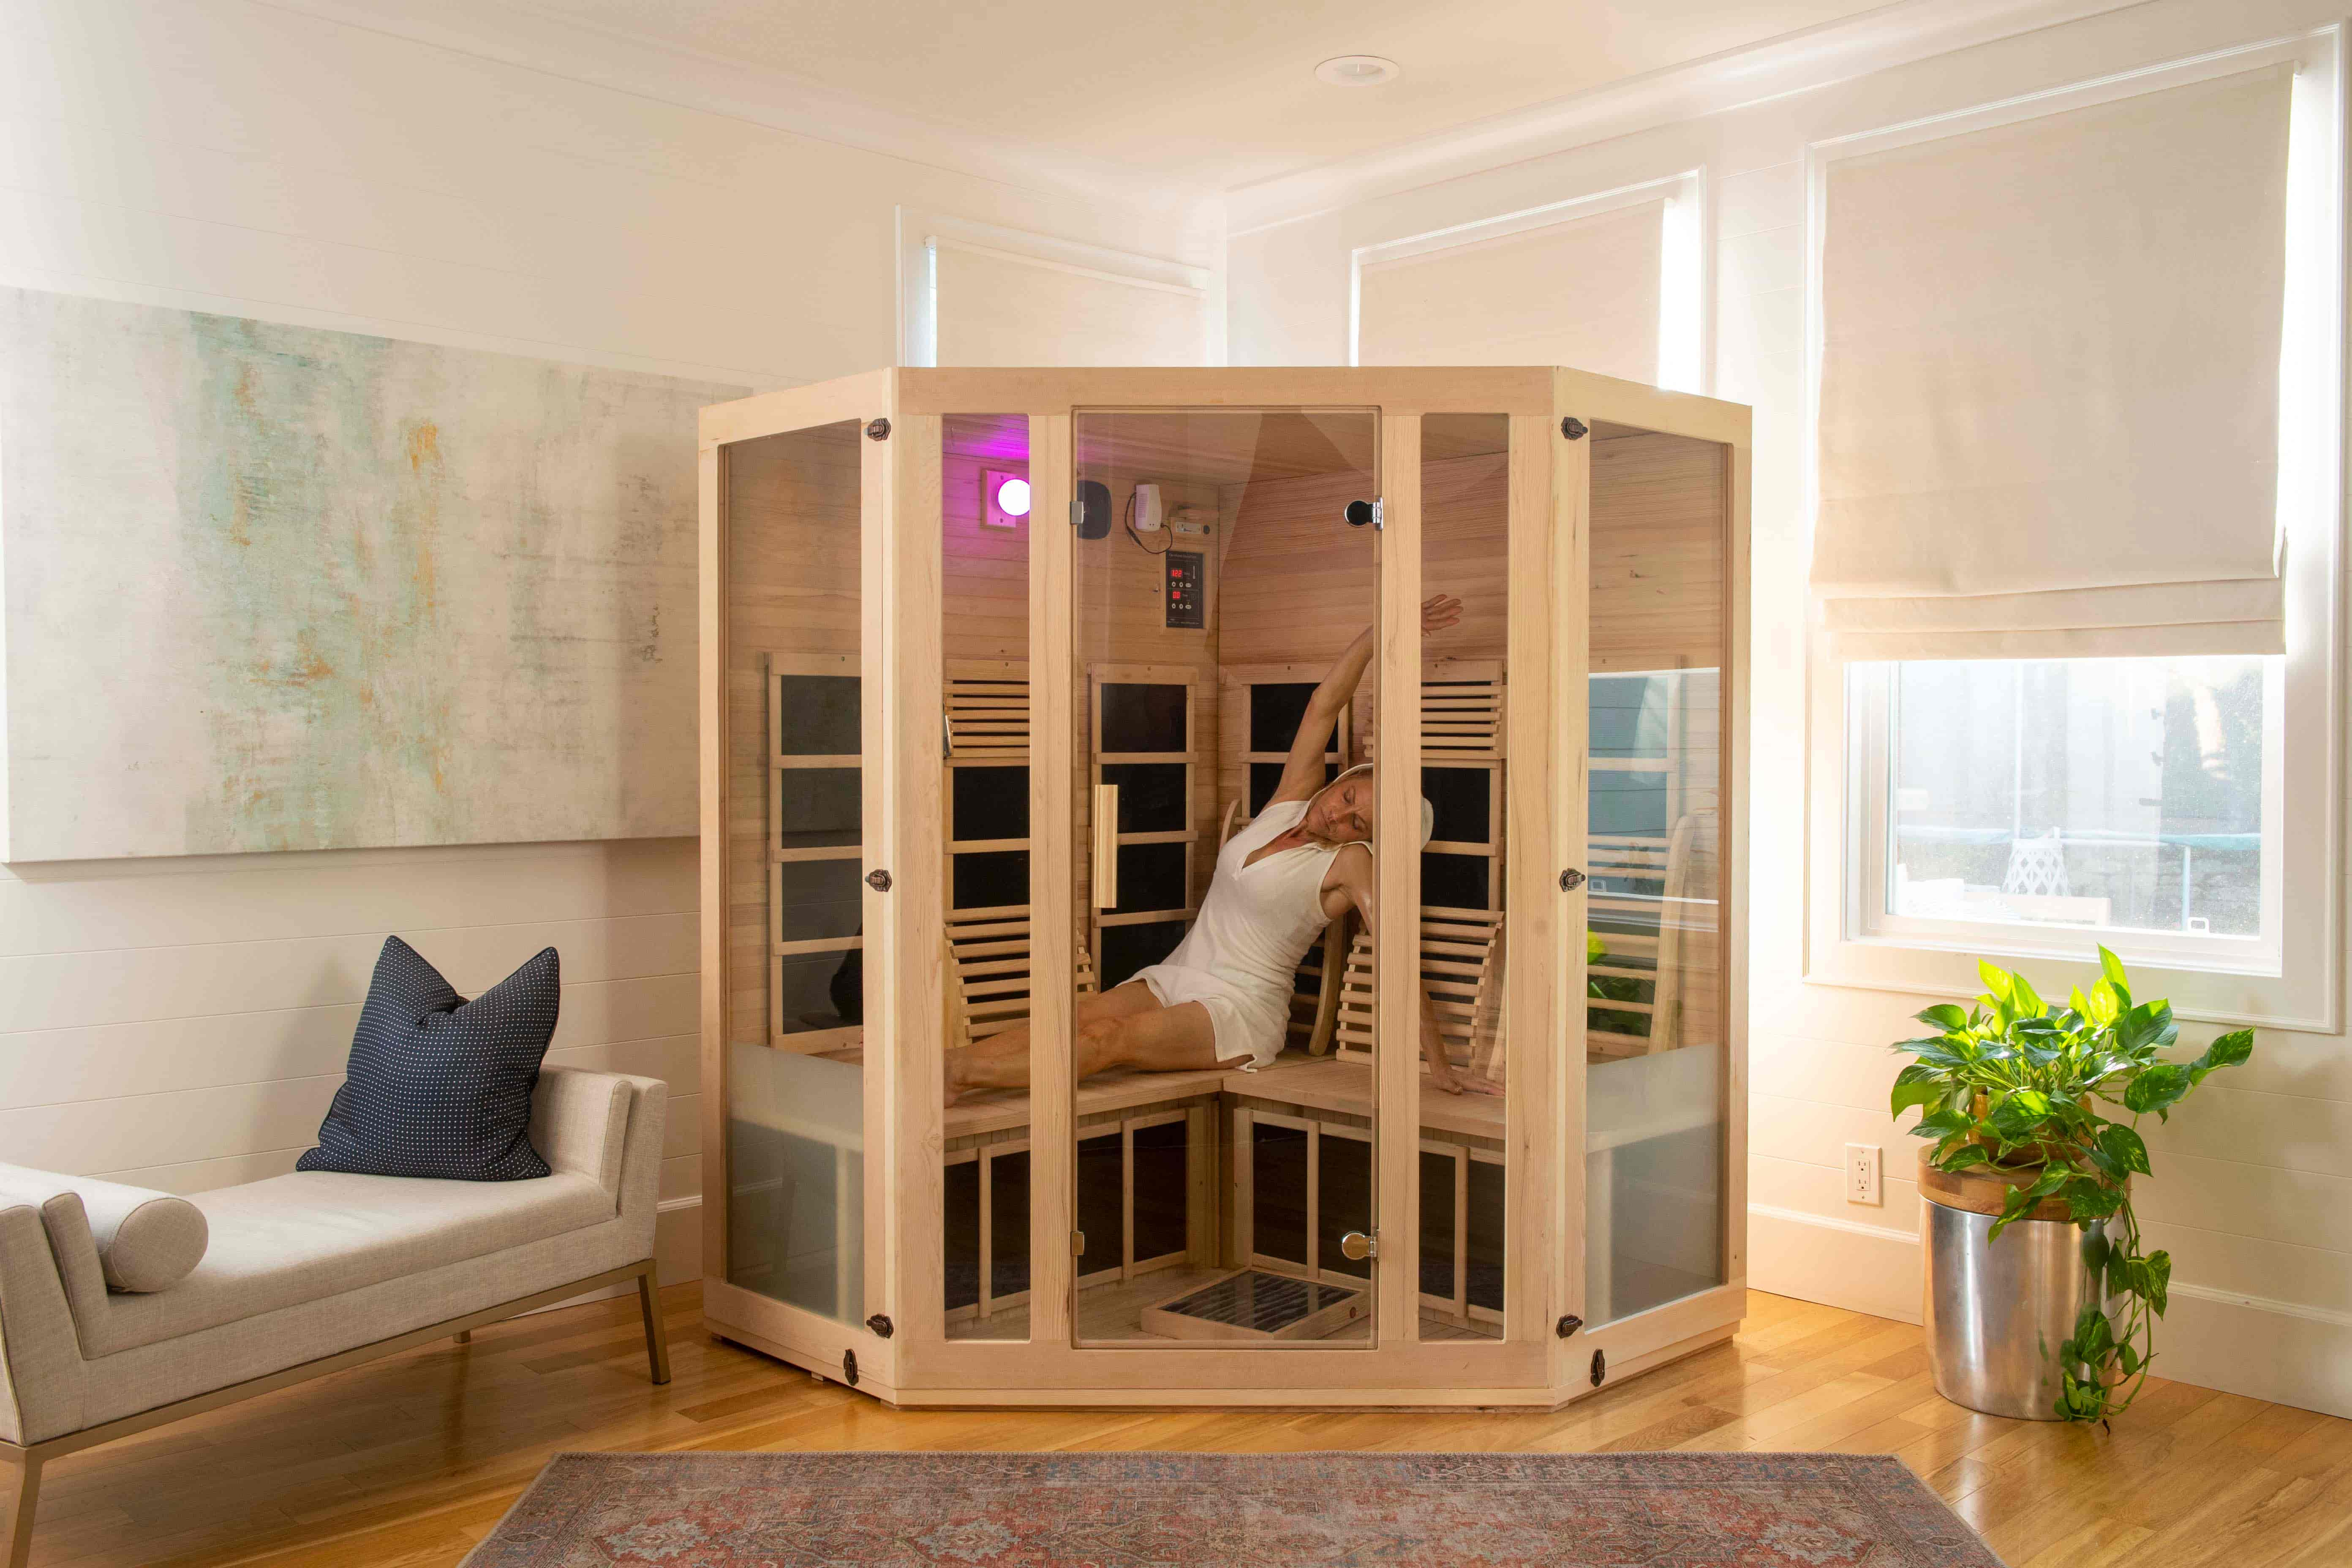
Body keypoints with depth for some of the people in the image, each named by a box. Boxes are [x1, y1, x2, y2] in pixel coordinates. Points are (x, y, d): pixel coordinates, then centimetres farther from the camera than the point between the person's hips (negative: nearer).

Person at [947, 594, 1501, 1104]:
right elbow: (1325, 705, 2)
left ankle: (956, 1074, -43)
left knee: (1109, 1039, -31)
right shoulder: (1293, 798, 7)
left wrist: (1439, 1066, -15)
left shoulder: (1352, 863, -8)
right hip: (1173, 979, 6)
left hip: (1240, 1010, -6)